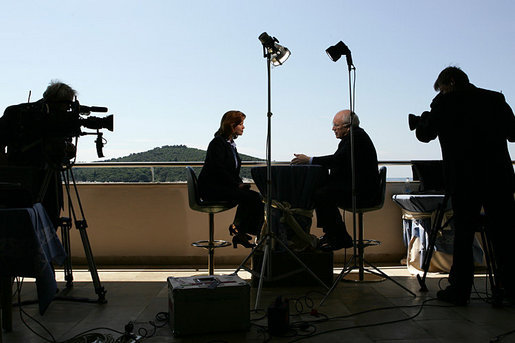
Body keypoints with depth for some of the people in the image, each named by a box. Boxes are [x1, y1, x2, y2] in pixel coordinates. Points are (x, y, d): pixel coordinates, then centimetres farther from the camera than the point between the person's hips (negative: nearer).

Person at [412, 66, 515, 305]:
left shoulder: (445, 102, -2)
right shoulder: (495, 99, 9)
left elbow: (424, 135, 2)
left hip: (464, 180, -3)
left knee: (463, 234, 4)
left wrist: (423, 119, 21)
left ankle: (460, 290, 7)